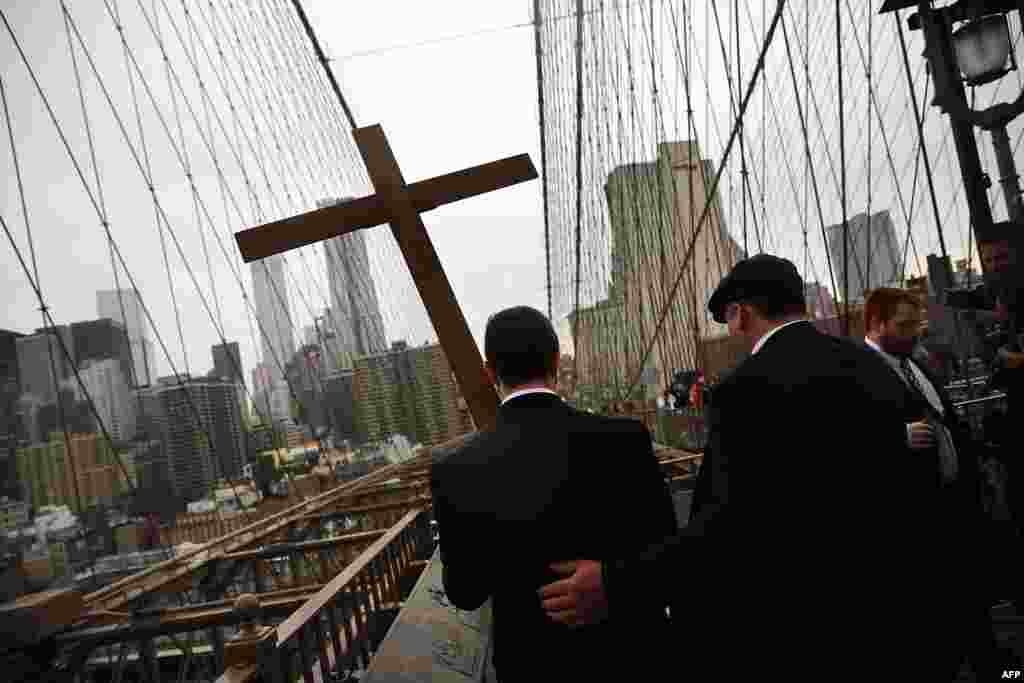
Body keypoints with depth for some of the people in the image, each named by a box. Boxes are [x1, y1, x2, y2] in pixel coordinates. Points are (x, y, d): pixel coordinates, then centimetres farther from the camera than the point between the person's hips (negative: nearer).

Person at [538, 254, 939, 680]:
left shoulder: (749, 387, -21)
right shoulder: (870, 364, 3)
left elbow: (736, 521, -31)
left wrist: (616, 585, -30)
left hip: (815, 626, -7)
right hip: (899, 602, 7)